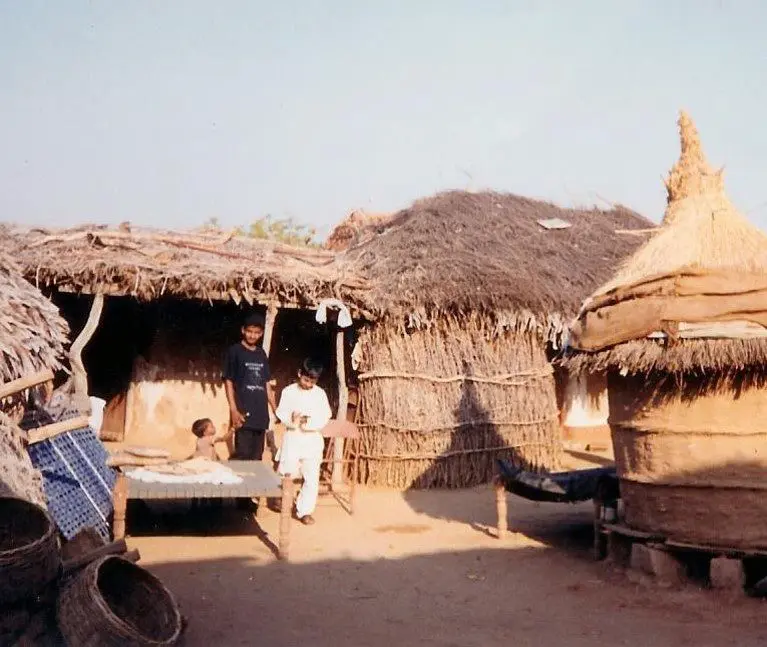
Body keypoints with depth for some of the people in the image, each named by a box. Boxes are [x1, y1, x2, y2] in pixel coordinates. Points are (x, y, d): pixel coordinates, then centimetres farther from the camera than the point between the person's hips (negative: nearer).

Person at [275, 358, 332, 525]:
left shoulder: (320, 393, 2)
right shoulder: (288, 391, 2)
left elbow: (325, 417, -3)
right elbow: (281, 412, -2)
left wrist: (309, 422, -19)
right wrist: (291, 418, -24)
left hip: (313, 439, 1)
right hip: (292, 438, -1)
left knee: (312, 478, -2)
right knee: (286, 473, -4)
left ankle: (304, 510, 7)